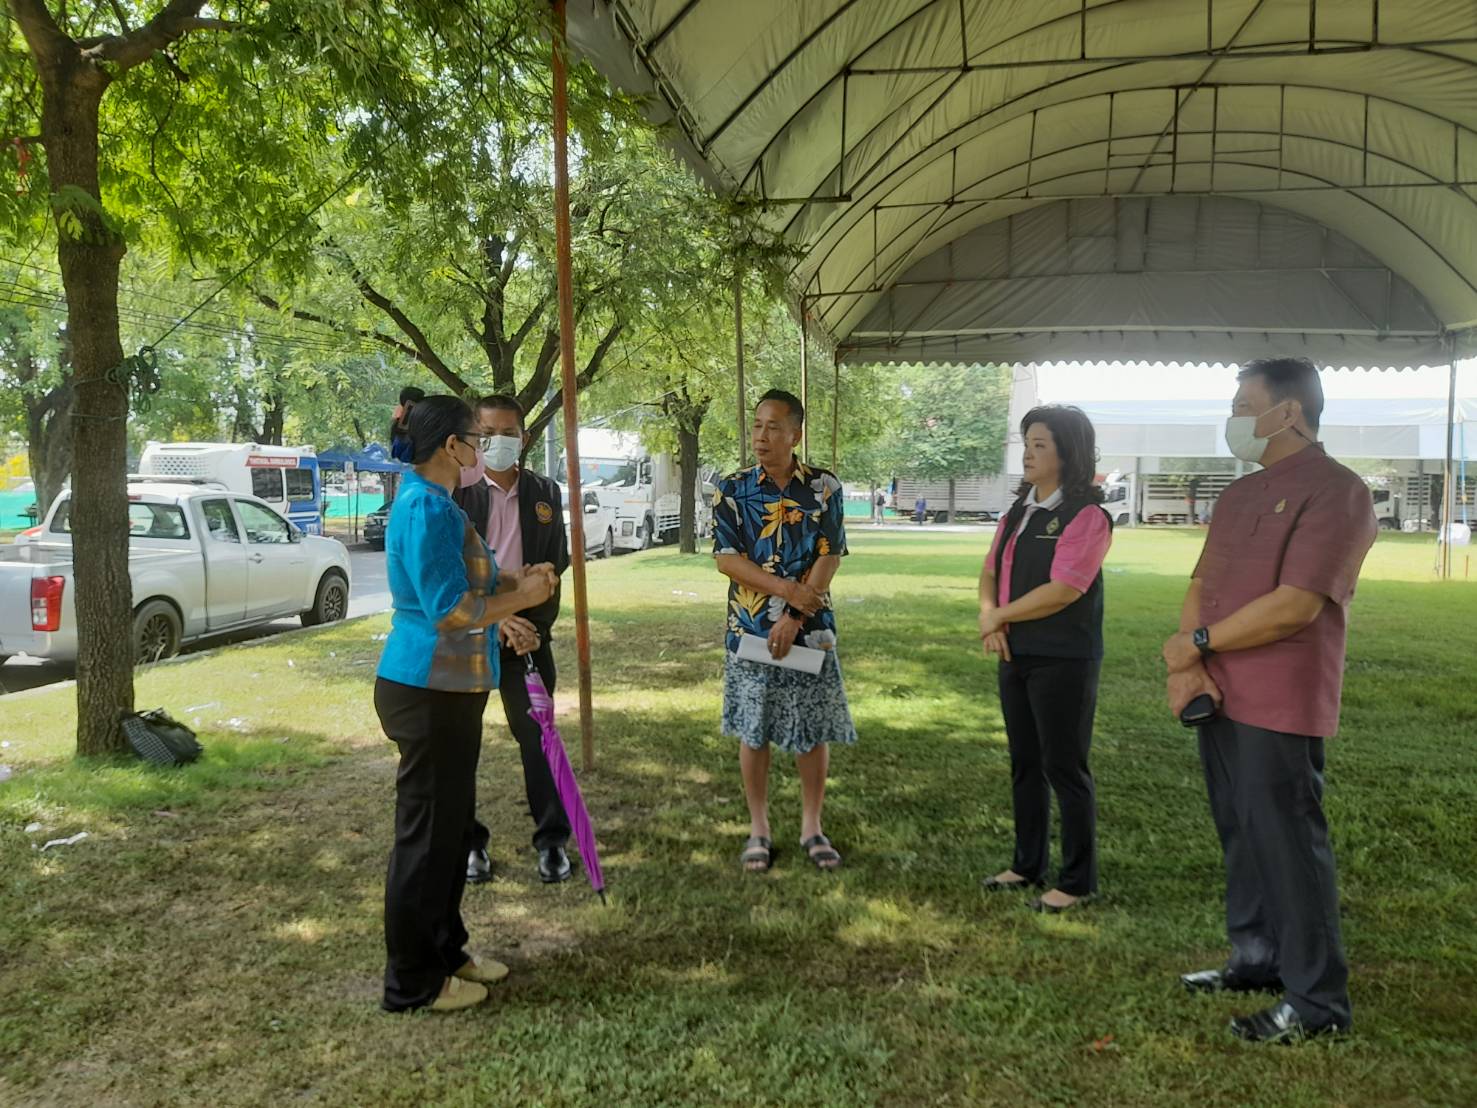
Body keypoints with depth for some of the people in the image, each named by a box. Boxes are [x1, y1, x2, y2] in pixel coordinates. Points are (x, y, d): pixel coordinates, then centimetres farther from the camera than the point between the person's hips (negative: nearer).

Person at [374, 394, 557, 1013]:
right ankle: (413, 982, 14)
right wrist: (522, 597, -10)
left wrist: (515, 580, 8)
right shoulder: (428, 508, -19)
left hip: (445, 688, 11)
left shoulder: (429, 502, 14)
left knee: (450, 823, 19)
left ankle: (443, 951, 33)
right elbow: (450, 609, -23)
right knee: (428, 832, 0)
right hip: (431, 691, -11)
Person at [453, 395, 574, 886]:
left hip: (527, 631, 2)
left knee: (537, 735, 6)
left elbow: (556, 564, 5)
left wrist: (536, 625, -5)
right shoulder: (455, 492, -5)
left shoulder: (545, 493, 5)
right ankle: (468, 840, 22)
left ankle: (552, 839, 18)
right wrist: (495, 619, -17)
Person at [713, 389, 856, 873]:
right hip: (750, 630, 0)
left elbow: (829, 559, -6)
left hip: (810, 631, 0)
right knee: (753, 730, 7)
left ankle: (811, 826, 23)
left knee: (814, 730, 7)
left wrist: (793, 620, -14)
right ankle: (759, 829, 21)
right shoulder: (732, 489, -1)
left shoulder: (824, 487, -2)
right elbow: (726, 558, -6)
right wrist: (786, 589, -18)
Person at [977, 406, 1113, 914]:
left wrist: (999, 616, -11)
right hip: (1016, 654, 8)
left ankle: (1077, 881, 16)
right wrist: (988, 614, -7)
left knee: (1064, 768, 1)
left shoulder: (1086, 515, -14)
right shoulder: (1019, 509, 11)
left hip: (1063, 661, -8)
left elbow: (1063, 590, -22)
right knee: (1024, 763, 16)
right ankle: (1028, 865, 30)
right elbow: (991, 570, 14)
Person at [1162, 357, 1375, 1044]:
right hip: (1218, 697, 8)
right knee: (1241, 835, 16)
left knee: (1288, 843, -1)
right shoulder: (1239, 495, 15)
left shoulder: (1335, 491, -13)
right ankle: (1256, 961, 32)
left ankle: (1318, 1000, 12)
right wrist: (1185, 666, -5)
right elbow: (1202, 584, 12)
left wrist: (1198, 642, -11)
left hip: (1280, 706, -8)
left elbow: (1295, 606, -20)